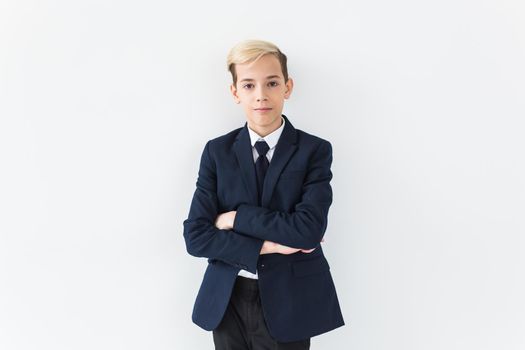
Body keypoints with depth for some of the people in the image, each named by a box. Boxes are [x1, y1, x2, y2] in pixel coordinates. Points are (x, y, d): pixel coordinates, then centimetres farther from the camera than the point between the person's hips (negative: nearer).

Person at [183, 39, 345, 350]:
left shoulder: (315, 150, -7)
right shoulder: (217, 151, -1)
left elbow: (309, 228, -20)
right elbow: (195, 236, -8)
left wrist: (236, 218, -14)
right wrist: (266, 246, -16)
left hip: (287, 303, -1)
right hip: (227, 301, 2)